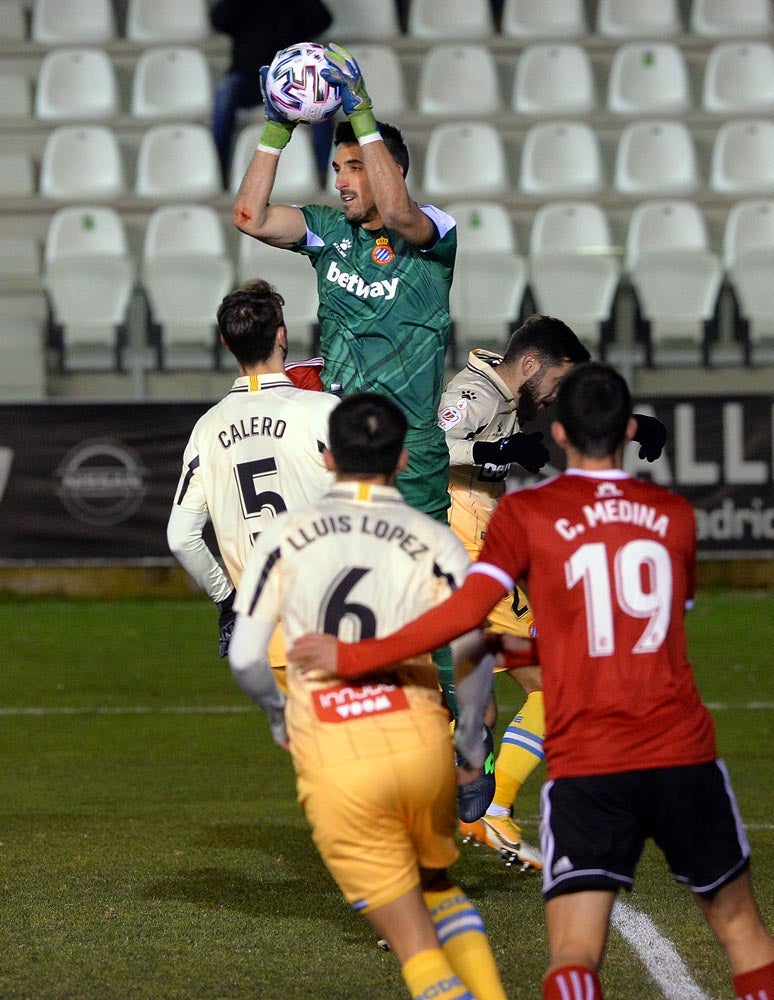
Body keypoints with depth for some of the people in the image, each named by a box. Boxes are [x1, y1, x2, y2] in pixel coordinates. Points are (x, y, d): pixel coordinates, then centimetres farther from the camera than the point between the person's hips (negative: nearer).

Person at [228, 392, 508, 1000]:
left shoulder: (285, 537, 5)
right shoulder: (435, 543, 4)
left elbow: (245, 656, 2)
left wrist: (278, 716, 23)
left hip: (335, 766, -1)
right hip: (420, 743, 1)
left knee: (415, 943, 4)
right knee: (439, 888, 29)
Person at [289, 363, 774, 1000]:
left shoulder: (526, 513, 0)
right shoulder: (675, 515, 10)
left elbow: (468, 609, -12)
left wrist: (353, 657, -6)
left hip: (584, 763, -2)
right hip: (683, 754, 3)